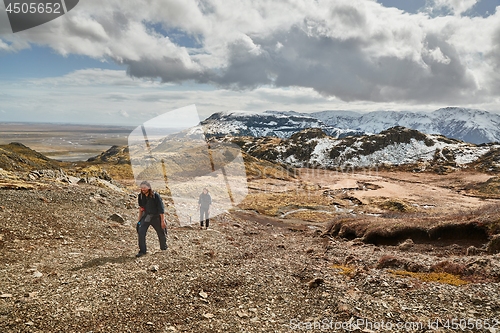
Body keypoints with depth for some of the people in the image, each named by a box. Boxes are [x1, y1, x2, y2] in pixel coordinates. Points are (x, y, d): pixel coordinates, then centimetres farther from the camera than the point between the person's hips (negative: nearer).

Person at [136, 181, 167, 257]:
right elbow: (141, 207, 11)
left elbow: (161, 209, -18)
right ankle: (142, 251, -1)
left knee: (161, 232, 12)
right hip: (146, 216, 4)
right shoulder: (140, 196, -6)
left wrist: (162, 221, -18)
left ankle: (163, 247, 39)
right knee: (141, 232, -12)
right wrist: (139, 219, 11)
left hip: (156, 217, -3)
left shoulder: (155, 196, -21)